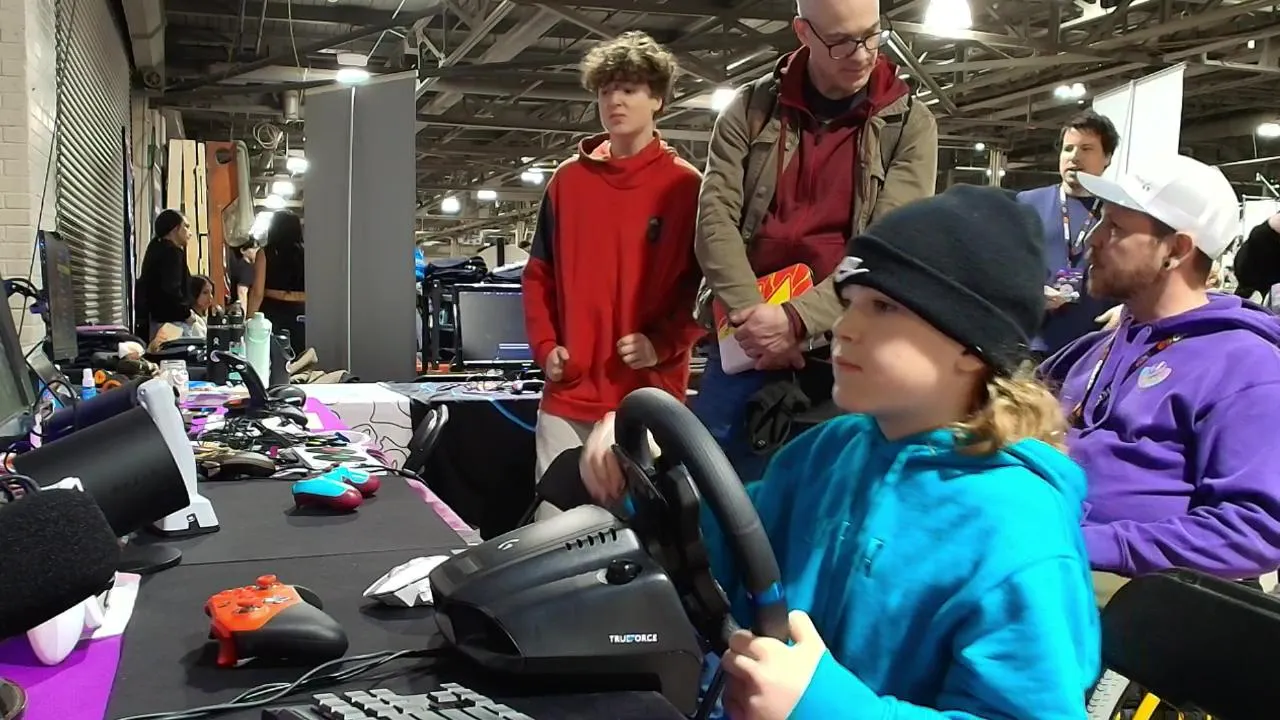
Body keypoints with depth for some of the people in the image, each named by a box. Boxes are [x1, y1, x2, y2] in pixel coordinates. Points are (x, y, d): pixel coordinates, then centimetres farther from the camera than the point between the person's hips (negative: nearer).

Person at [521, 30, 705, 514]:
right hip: (569, 392, 3)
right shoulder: (567, 180, 10)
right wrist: (545, 346, 1)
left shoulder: (684, 184, 1)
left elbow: (708, 282, -2)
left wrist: (662, 345, -14)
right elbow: (539, 275, 14)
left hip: (650, 394, -3)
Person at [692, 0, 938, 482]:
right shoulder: (751, 110, 5)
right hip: (749, 341, 2)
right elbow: (715, 217, -2)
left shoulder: (909, 124, 1)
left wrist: (798, 320, -19)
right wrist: (751, 314, -16)